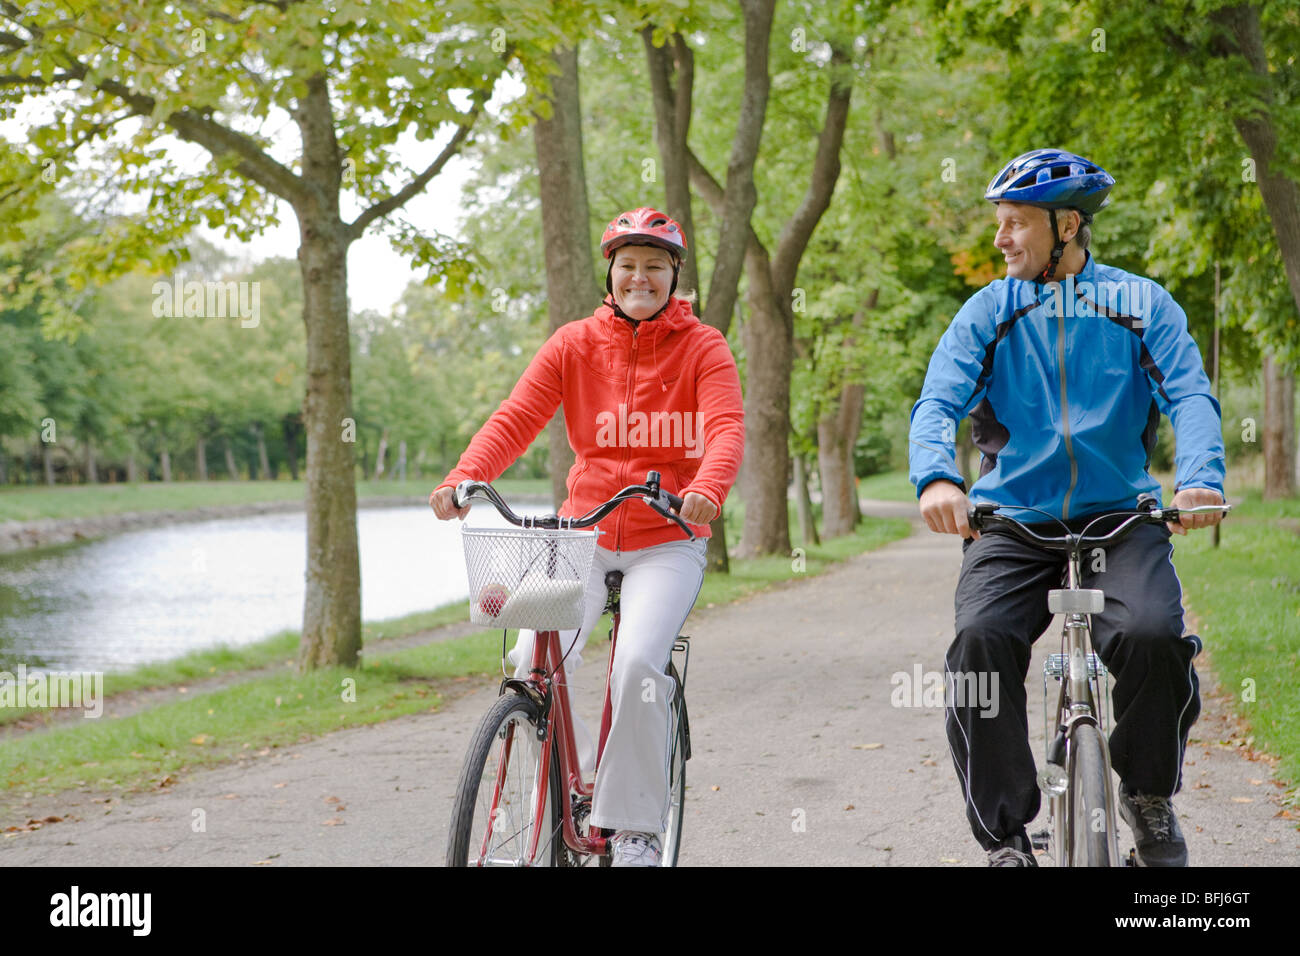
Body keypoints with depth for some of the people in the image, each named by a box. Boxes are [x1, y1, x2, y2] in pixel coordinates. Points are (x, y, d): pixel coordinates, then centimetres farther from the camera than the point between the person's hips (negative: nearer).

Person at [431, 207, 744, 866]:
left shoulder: (702, 347, -2)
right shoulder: (574, 344, 3)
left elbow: (727, 428, -17)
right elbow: (515, 419, -7)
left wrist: (708, 489, -40)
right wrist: (462, 478, -26)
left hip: (666, 543, -2)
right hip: (585, 534, 2)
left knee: (638, 666, -25)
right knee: (533, 663, -19)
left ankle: (636, 825, -9)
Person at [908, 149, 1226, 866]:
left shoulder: (1141, 304, 5)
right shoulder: (989, 311, 6)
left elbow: (1190, 395, -8)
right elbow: (938, 401, -7)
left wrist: (1199, 478, -29)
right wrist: (936, 477, -29)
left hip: (1119, 515, -1)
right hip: (1012, 522, 1)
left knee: (1151, 634, -28)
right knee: (981, 640, -26)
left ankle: (1149, 795, 1)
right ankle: (1005, 833, -11)